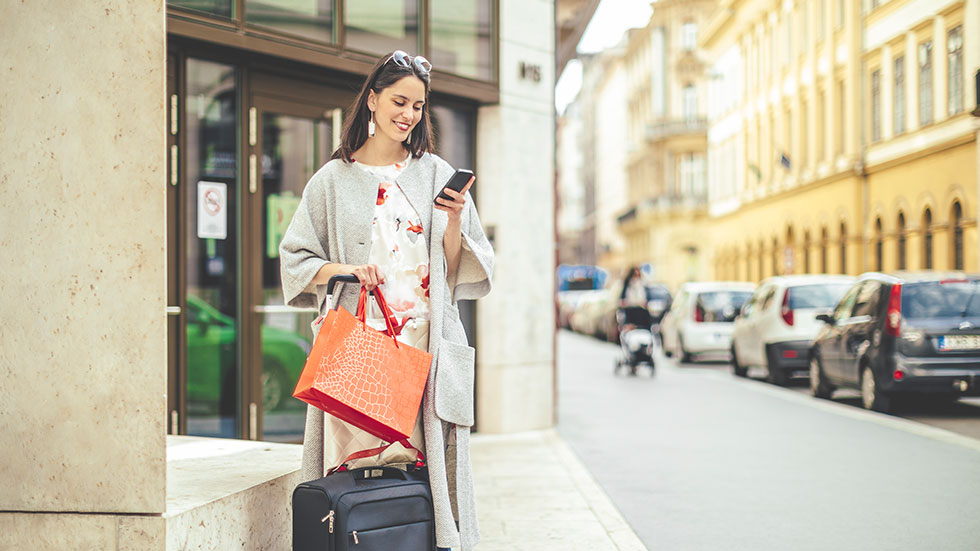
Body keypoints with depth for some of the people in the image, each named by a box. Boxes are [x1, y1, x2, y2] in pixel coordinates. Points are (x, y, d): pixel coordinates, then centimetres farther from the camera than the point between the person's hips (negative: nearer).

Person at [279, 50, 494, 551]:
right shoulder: (333, 180, 10)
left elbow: (455, 270, 11)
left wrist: (454, 219, -7)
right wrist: (342, 270, -9)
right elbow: (295, 259, 9)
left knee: (422, 456, -6)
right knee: (357, 457, -7)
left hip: (424, 340, 1)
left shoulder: (436, 174, 13)